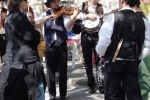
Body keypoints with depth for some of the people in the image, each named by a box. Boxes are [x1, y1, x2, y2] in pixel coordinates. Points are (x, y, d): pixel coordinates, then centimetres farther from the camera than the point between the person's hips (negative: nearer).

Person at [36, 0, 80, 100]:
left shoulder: (63, 14, 1)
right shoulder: (45, 14, 6)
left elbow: (68, 27, -16)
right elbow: (37, 23, -12)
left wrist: (74, 15, -31)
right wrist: (48, 17, -26)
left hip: (62, 46, 0)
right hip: (50, 46, 1)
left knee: (63, 71, 5)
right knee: (50, 71, 7)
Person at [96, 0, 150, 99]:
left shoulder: (113, 17, -9)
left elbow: (104, 41, -15)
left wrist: (101, 54, 4)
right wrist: (138, 57, 13)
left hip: (113, 62, -4)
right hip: (132, 64, 4)